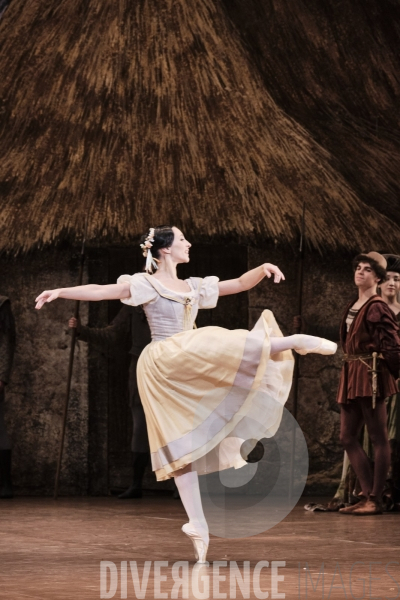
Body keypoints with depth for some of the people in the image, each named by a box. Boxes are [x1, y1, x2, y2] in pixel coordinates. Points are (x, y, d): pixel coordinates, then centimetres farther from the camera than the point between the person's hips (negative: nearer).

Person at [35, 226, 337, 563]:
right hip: (163, 364, -6)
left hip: (187, 373, 6)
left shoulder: (194, 287, 18)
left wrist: (264, 268, 0)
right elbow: (101, 291, -9)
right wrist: (60, 292, -20)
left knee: (183, 447, 3)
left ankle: (198, 526, 0)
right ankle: (294, 342, -8)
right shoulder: (146, 284, -1)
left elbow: (240, 284, 18)